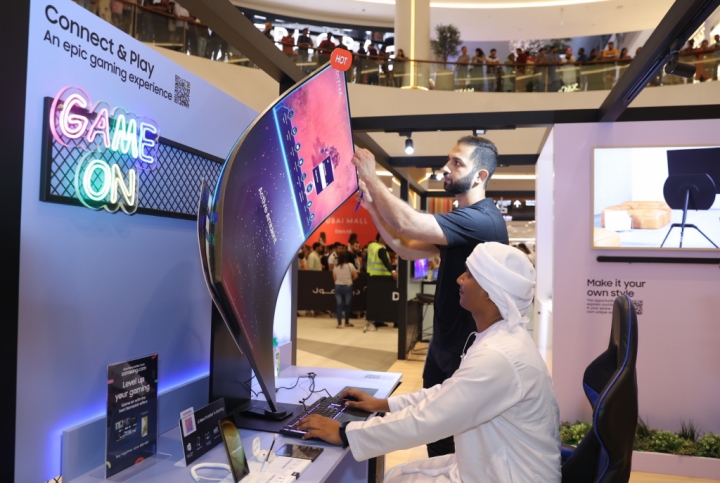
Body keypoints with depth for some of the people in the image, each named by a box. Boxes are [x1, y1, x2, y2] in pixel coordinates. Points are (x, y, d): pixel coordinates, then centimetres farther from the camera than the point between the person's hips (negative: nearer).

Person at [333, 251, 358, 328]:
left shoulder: (335, 267, 2)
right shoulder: (350, 265, -4)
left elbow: (334, 278, 5)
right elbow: (355, 276, -4)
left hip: (338, 286, 2)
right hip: (348, 286, -1)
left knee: (339, 305, 3)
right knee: (347, 305, 11)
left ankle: (339, 323, -2)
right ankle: (347, 322, 21)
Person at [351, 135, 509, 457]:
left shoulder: (482, 219, -23)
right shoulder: (460, 220, 11)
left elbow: (407, 224, -33)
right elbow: (407, 248, 6)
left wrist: (371, 178, -21)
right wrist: (371, 206, -2)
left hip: (467, 352, -9)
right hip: (443, 345, 9)